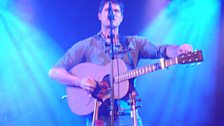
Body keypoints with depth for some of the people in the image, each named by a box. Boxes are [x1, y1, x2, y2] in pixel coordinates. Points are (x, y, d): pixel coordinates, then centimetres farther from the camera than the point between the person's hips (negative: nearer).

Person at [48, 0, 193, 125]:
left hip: (128, 114, 2)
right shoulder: (86, 46, 4)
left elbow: (160, 50, -3)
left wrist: (179, 50, -24)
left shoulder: (134, 43, 11)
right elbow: (55, 72, 2)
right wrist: (80, 81, -14)